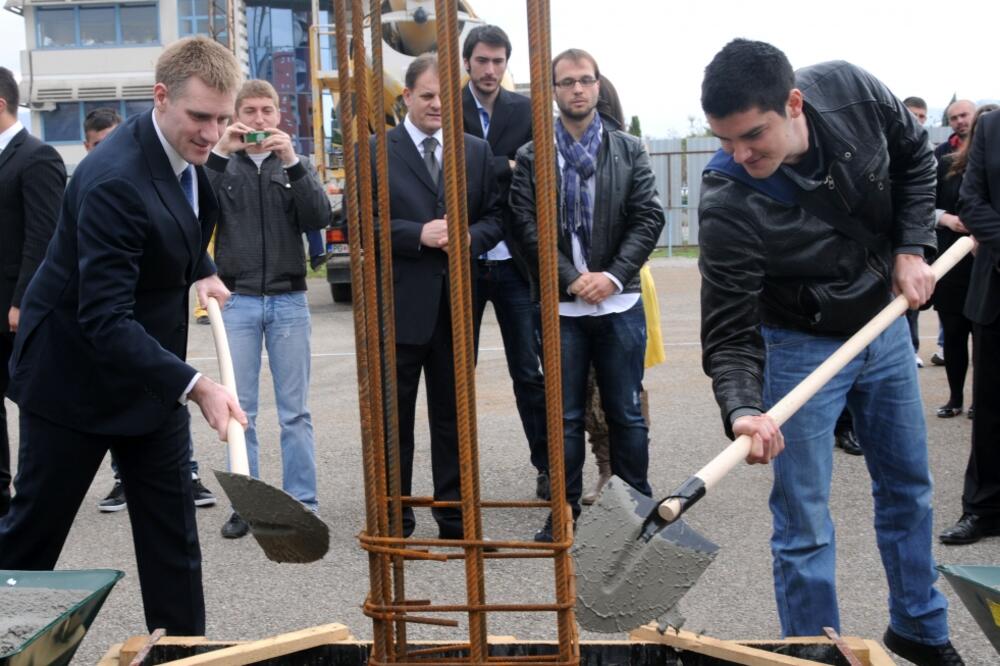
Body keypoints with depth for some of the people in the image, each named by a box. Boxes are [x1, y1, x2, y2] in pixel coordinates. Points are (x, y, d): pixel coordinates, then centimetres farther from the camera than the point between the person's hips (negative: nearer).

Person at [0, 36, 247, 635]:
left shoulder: (187, 150, -2)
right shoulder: (114, 180, -29)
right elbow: (104, 320, -34)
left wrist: (201, 270, 4)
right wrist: (195, 385, -42)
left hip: (148, 370, 7)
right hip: (75, 375, -7)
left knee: (172, 529, 8)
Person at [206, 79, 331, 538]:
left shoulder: (297, 165, 8)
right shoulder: (222, 166, 7)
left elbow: (319, 218, -6)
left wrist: (291, 161, -15)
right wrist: (219, 156, -15)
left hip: (288, 299, 0)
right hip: (237, 300, 0)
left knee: (295, 411, 4)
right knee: (239, 409, 4)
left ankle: (302, 502, 10)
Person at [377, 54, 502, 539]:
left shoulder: (477, 152, 11)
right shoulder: (375, 151, -1)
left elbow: (495, 217, 10)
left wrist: (470, 237, -11)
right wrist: (419, 234, -17)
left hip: (456, 303, 3)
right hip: (398, 304, -3)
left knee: (453, 415, 12)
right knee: (394, 416, 7)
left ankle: (455, 514, 23)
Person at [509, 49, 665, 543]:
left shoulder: (629, 151, 7)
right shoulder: (530, 158, 4)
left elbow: (648, 218, -1)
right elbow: (527, 227, -3)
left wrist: (612, 275, -12)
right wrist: (572, 279, -13)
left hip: (619, 301, 1)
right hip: (561, 305, 0)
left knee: (626, 413, 8)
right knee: (566, 416, 6)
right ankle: (564, 510, 17)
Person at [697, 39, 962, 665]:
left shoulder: (852, 90, -20)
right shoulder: (728, 205, -31)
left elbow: (915, 157, 0)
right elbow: (730, 333, -27)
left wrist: (912, 249, -10)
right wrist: (743, 409, -45)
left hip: (886, 323, 5)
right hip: (802, 347, -5)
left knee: (909, 490, 19)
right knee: (804, 523, -3)